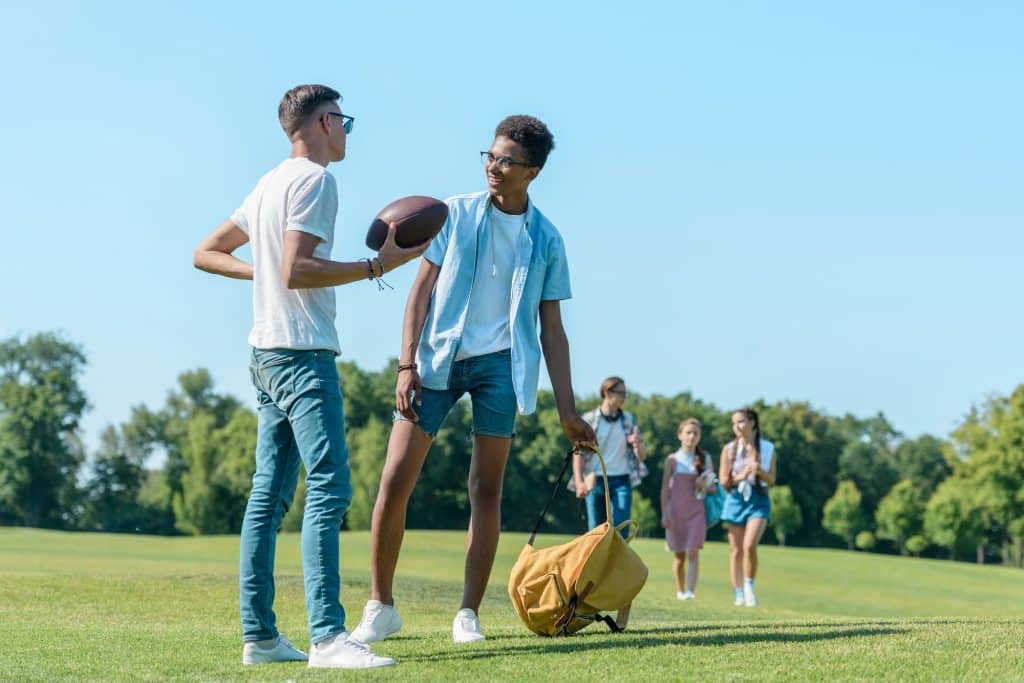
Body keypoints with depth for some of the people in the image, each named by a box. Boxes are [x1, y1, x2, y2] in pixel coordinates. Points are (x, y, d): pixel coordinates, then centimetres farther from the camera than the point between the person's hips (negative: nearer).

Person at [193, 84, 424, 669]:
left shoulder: (270, 183, 19)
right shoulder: (314, 180, -9)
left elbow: (207, 253, 23)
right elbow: (297, 272, -18)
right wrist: (377, 265, -15)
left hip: (267, 355, 10)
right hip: (303, 354, -10)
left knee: (270, 495, 8)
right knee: (329, 488, -14)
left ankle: (260, 636, 9)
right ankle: (327, 636, -20)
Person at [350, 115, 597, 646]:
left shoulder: (545, 240, 6)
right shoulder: (455, 213, 3)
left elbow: (551, 329, 9)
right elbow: (421, 292, 2)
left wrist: (567, 411, 5)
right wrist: (407, 365, -8)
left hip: (498, 362, 1)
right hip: (437, 357, -1)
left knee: (487, 490, 0)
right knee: (395, 481, -7)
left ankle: (468, 613, 8)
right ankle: (380, 606, 4)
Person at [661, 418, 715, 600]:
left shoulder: (705, 459, 6)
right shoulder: (673, 460, 3)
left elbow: (713, 488, 11)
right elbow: (665, 488, 3)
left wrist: (706, 486, -12)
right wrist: (664, 514, -3)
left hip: (696, 511, 0)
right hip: (676, 512, 0)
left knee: (693, 552, -15)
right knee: (680, 556, 7)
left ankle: (690, 591, -23)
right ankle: (680, 590, 21)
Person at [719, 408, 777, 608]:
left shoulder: (768, 449, 3)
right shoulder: (729, 449, 3)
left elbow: (771, 480, 6)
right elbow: (724, 481, 3)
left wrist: (760, 471, -14)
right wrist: (741, 476, -14)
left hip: (758, 500, -2)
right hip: (736, 499, 2)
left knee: (749, 545, -20)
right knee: (736, 550, 2)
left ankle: (749, 586, -1)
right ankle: (738, 594, 8)